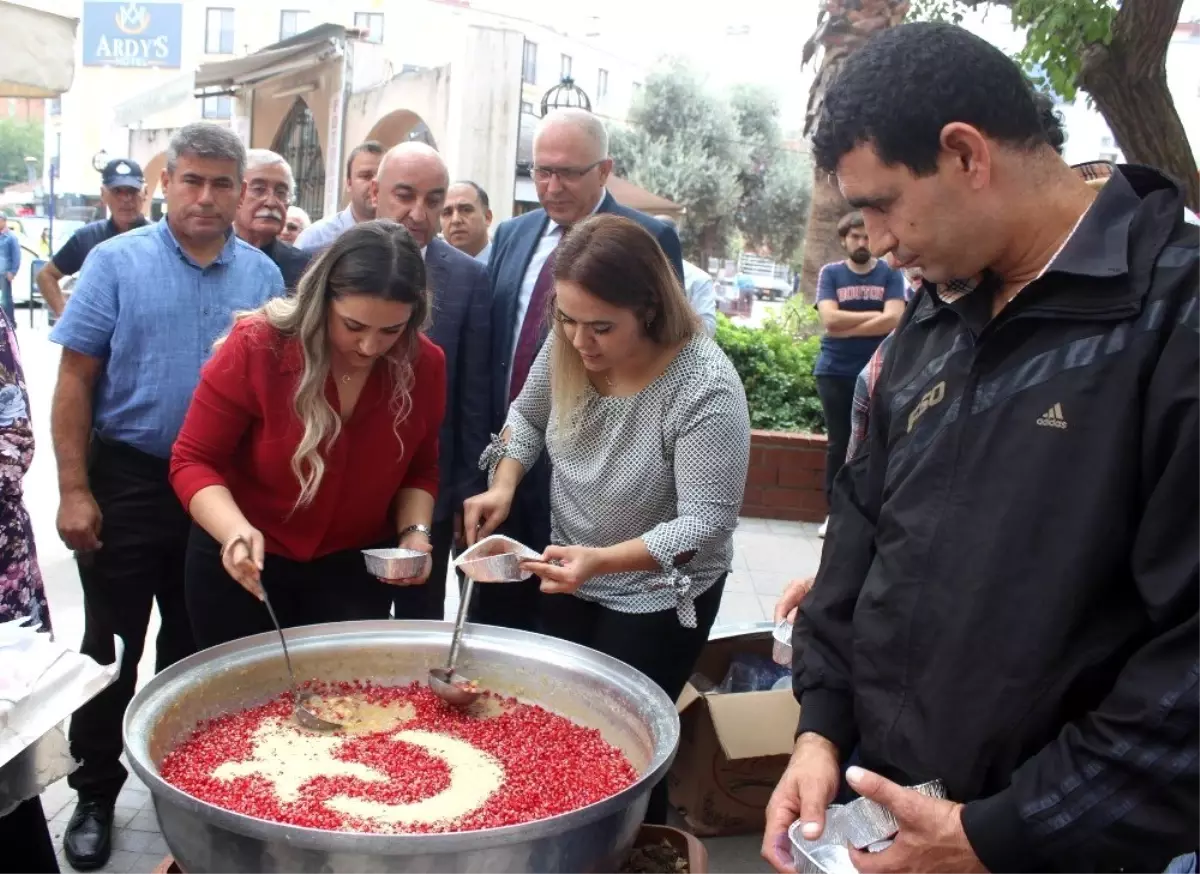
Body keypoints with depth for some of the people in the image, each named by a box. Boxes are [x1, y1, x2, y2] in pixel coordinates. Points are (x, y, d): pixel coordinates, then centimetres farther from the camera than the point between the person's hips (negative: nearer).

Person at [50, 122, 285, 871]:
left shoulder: (263, 274, 3)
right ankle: (96, 794, 26)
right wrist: (73, 490, -10)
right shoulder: (116, 261, -5)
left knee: (198, 644, 16)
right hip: (128, 480, -2)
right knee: (112, 644, 9)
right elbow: (75, 381, -6)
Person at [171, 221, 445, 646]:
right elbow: (194, 461, -16)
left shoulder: (425, 365, -12)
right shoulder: (256, 347, -22)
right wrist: (235, 530, -33)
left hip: (354, 567, 2)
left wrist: (415, 531, -15)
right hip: (240, 563, -1)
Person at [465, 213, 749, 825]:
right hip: (569, 576, 6)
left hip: (657, 595, -6)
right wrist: (503, 487, -10)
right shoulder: (566, 347, -12)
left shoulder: (705, 388, -30)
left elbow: (706, 521, -29)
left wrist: (604, 560, -42)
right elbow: (527, 416, 8)